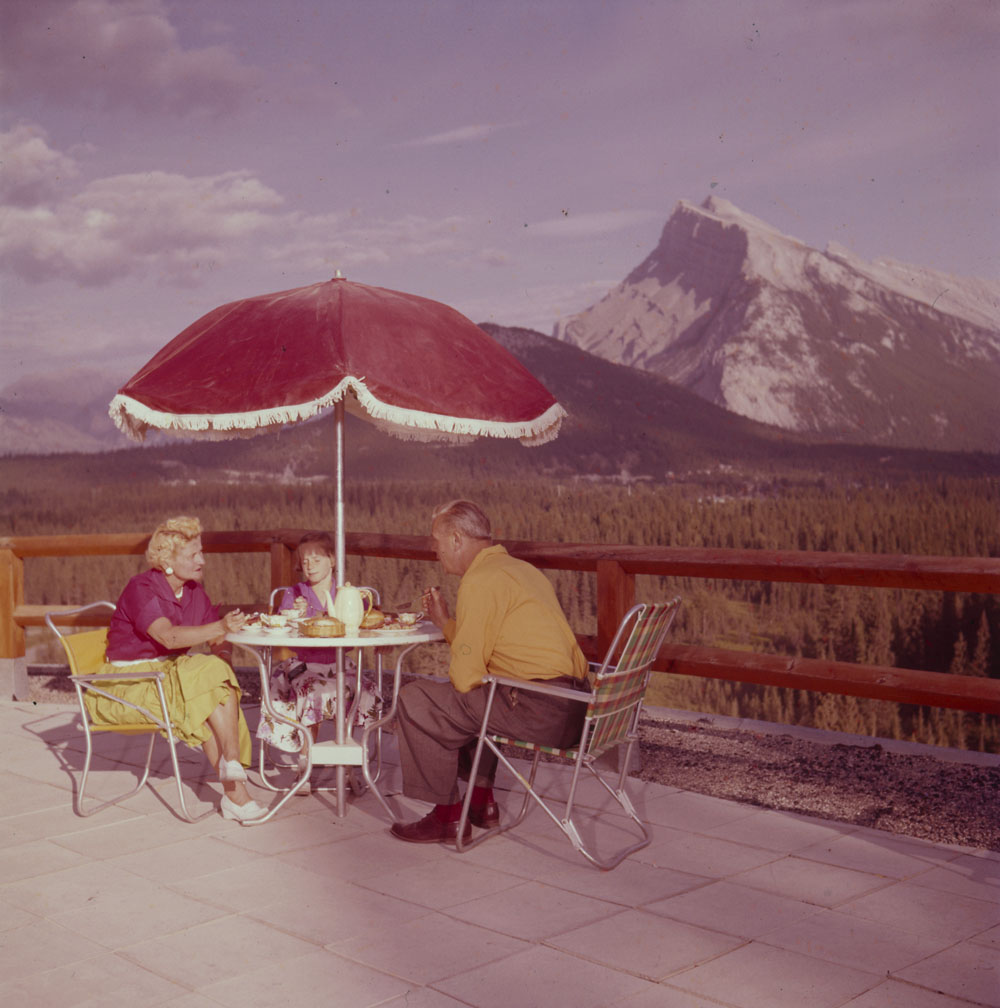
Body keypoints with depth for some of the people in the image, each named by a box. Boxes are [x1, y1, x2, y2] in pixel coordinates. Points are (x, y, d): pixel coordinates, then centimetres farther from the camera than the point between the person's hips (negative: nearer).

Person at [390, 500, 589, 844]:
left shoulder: (481, 580, -10)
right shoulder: (522, 570, 19)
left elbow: (465, 676, -12)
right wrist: (445, 622, 28)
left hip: (539, 711, -10)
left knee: (416, 700, -2)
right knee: (472, 700, 34)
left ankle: (446, 816, 7)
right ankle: (481, 801, 31)